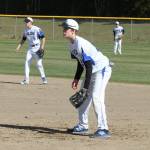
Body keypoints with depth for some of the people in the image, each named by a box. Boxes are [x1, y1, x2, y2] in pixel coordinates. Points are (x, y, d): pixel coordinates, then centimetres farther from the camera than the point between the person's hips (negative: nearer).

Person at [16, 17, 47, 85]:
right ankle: (26, 79, 3)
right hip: (30, 49, 6)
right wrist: (19, 46, 7)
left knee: (39, 64, -8)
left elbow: (43, 38, -13)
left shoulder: (37, 29, -13)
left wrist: (42, 47, -21)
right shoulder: (26, 30, 7)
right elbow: (23, 39, 19)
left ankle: (43, 78, 8)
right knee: (27, 63, 0)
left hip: (37, 48, -6)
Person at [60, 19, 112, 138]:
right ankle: (83, 126, 23)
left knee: (96, 97, -21)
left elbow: (89, 66, -28)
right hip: (92, 71, 11)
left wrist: (86, 87, -29)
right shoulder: (72, 44, 3)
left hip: (102, 69, -11)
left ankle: (103, 129, -21)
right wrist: (77, 78, 8)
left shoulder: (81, 44, -27)